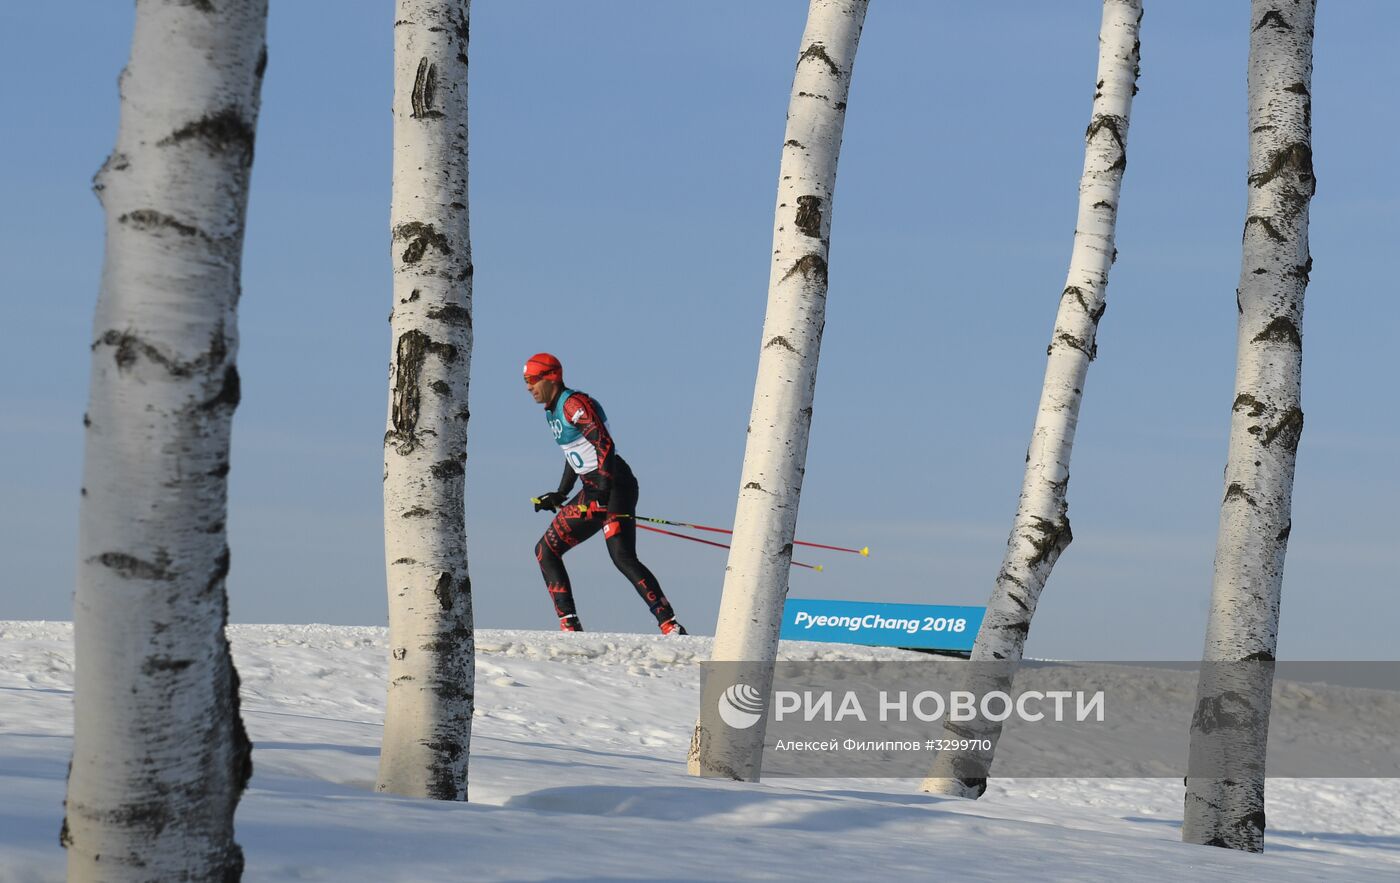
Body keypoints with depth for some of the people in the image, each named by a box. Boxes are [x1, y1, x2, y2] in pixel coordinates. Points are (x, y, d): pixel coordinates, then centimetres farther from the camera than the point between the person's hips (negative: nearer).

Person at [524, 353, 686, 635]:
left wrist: (604, 488, -31)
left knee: (623, 558, -23)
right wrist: (560, 495, 28)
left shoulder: (573, 404, -12)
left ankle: (670, 625, -26)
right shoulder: (552, 411, 17)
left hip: (615, 486, -10)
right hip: (593, 492, 10)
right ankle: (570, 627, 5)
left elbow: (605, 444, -22)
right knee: (545, 551, 8)